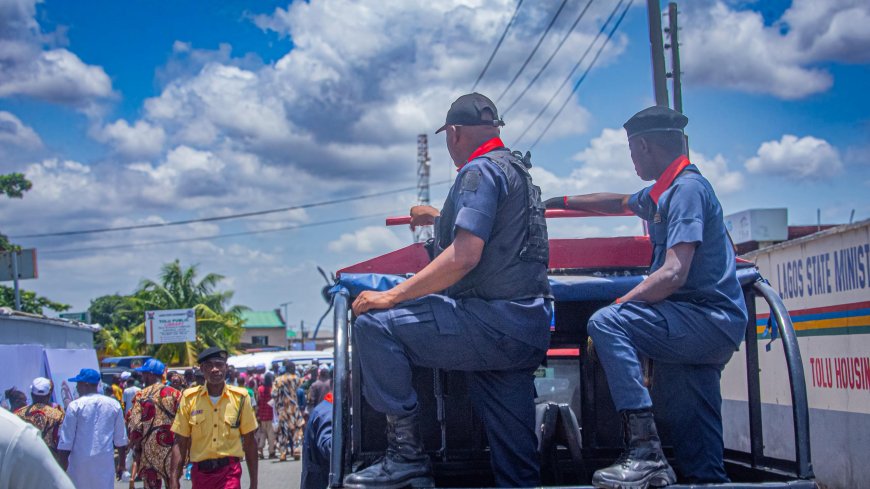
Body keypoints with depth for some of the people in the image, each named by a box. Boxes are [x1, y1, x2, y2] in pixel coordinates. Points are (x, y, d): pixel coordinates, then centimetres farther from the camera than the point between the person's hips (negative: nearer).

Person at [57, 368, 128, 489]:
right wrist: (121, 464, 19)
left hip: (80, 462, -2)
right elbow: (121, 440, 9)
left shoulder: (75, 406, -6)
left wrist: (63, 469, 1)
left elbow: (65, 442, -6)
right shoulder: (114, 405, 5)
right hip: (105, 463, 2)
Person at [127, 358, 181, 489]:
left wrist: (135, 449, 0)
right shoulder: (175, 394, 0)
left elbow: (134, 426, -10)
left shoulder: (141, 396, -6)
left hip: (149, 452, -1)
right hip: (171, 451, 2)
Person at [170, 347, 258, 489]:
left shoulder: (240, 397, 0)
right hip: (200, 472, 2)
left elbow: (249, 442, 5)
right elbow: (180, 443, 2)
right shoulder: (189, 398, 1)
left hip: (229, 472, -2)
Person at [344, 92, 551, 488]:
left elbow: (464, 256, -21)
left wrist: (392, 296, -17)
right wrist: (438, 218, 55)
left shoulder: (480, 170, -8)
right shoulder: (516, 168, 22)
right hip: (530, 329, 10)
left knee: (374, 326, -13)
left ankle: (405, 453, -12)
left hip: (495, 322, -10)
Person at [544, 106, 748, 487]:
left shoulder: (687, 188, -11)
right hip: (705, 328, 10)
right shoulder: (662, 192, 19)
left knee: (606, 324, -24)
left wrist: (618, 306, -16)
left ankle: (645, 451, -29)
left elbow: (673, 274, -21)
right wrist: (559, 202, 45)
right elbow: (620, 203, 41)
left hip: (708, 319, -10)